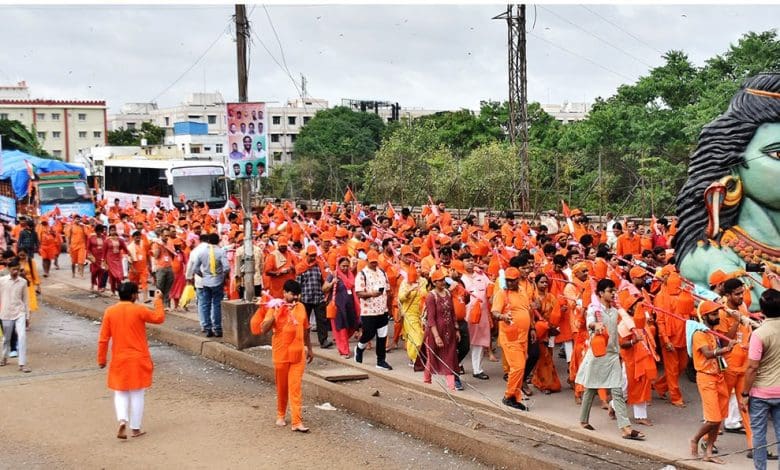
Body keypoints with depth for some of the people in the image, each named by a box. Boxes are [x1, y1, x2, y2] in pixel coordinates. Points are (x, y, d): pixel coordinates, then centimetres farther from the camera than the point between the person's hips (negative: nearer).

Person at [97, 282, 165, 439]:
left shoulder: (110, 312, -4)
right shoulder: (139, 310, -12)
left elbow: (103, 339, -2)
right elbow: (159, 318, 3)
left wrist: (101, 359, 8)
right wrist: (158, 300, 15)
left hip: (119, 360, 2)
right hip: (138, 359, -2)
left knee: (120, 393, 14)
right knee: (137, 394, 8)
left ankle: (122, 421, -8)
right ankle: (136, 428, 13)